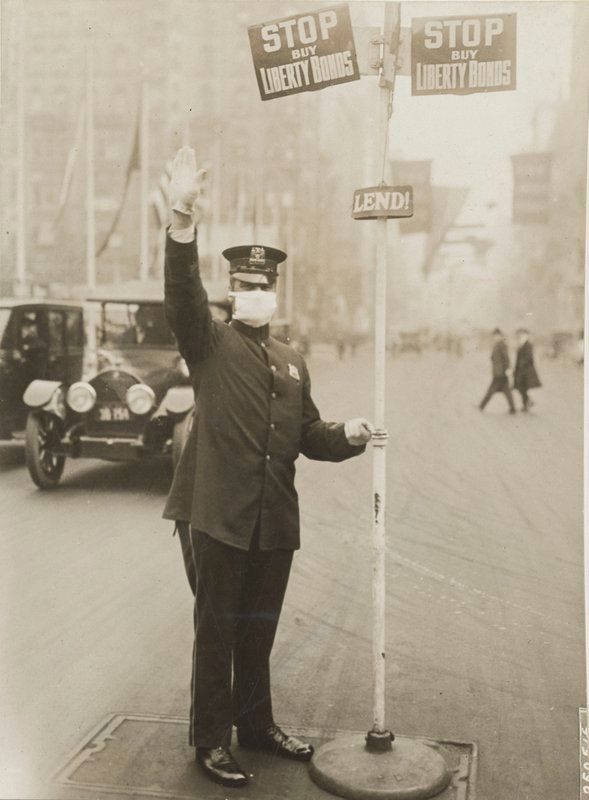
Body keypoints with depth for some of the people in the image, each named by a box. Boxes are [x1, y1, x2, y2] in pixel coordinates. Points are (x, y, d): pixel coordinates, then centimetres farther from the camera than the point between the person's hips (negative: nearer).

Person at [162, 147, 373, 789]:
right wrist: (182, 217, -35)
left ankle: (257, 724, 34)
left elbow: (309, 435, 18)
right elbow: (182, 292, -20)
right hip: (216, 517, -5)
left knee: (259, 630, 17)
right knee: (215, 630, 4)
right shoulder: (210, 343, -1)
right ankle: (211, 741, 19)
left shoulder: (292, 362, 17)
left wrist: (347, 435, -4)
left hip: (274, 522, 5)